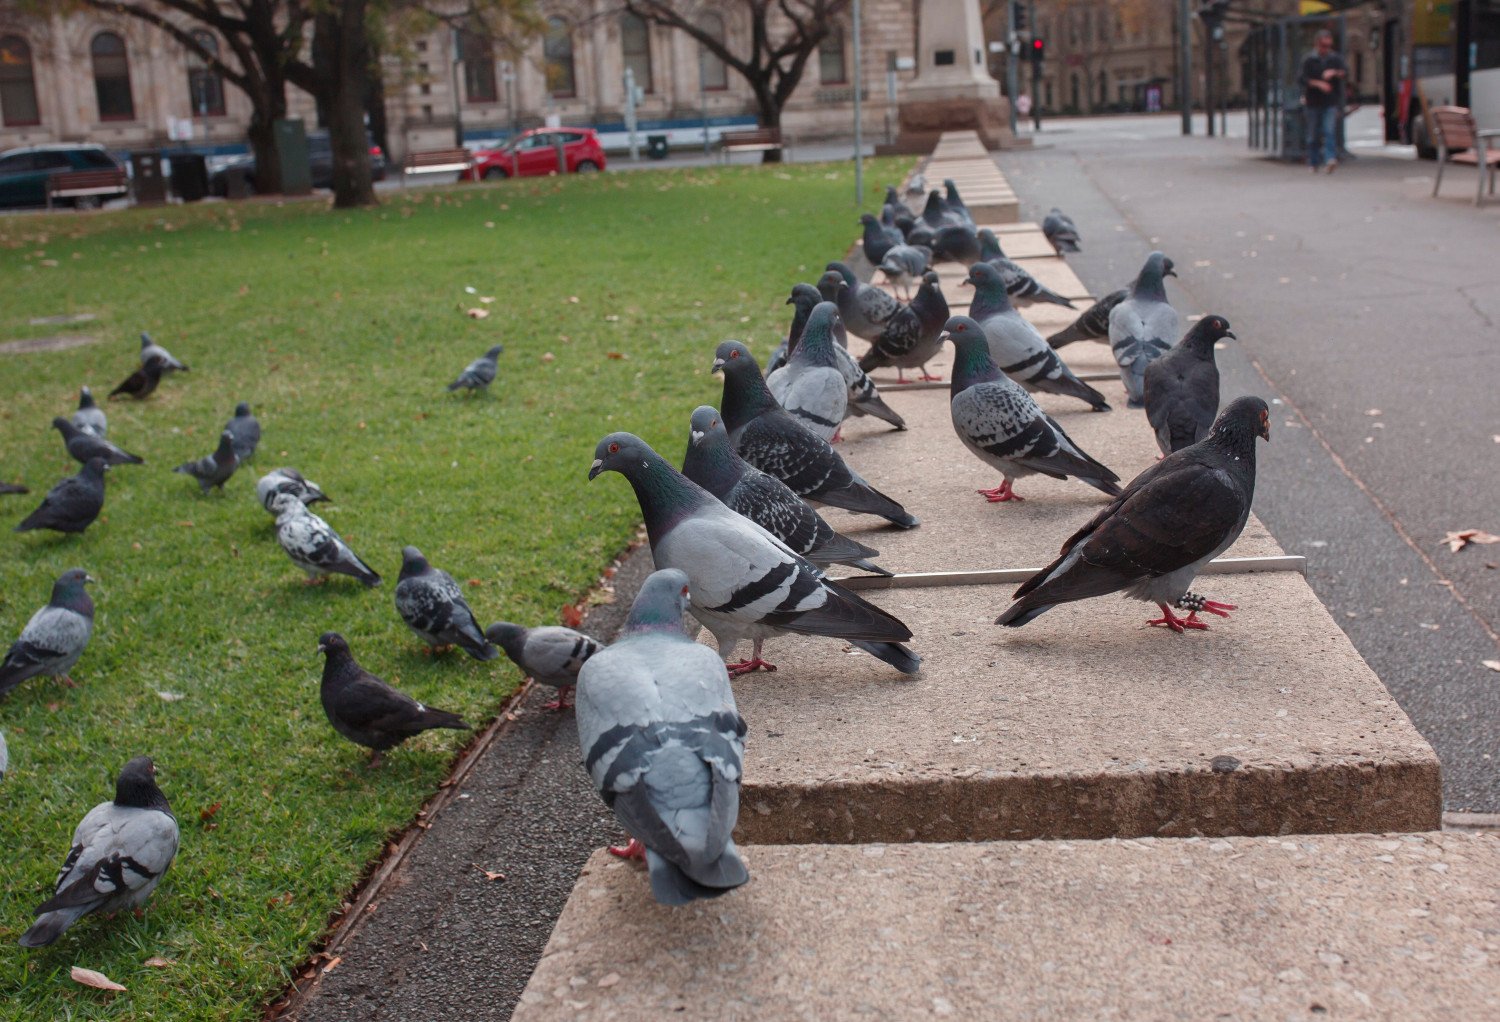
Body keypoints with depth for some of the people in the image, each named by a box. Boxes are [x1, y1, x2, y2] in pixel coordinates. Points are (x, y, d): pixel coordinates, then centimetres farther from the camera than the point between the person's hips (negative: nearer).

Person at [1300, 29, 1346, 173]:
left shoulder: (1336, 59, 9)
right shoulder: (1308, 60, 0)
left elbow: (1345, 73, 1)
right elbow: (1301, 78, -10)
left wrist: (1335, 73, -20)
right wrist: (1318, 84, -21)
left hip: (1331, 103, 1)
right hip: (1313, 103, -1)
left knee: (1330, 131, -15)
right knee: (1314, 134, 5)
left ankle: (1330, 159, -24)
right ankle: (1314, 162, 17)